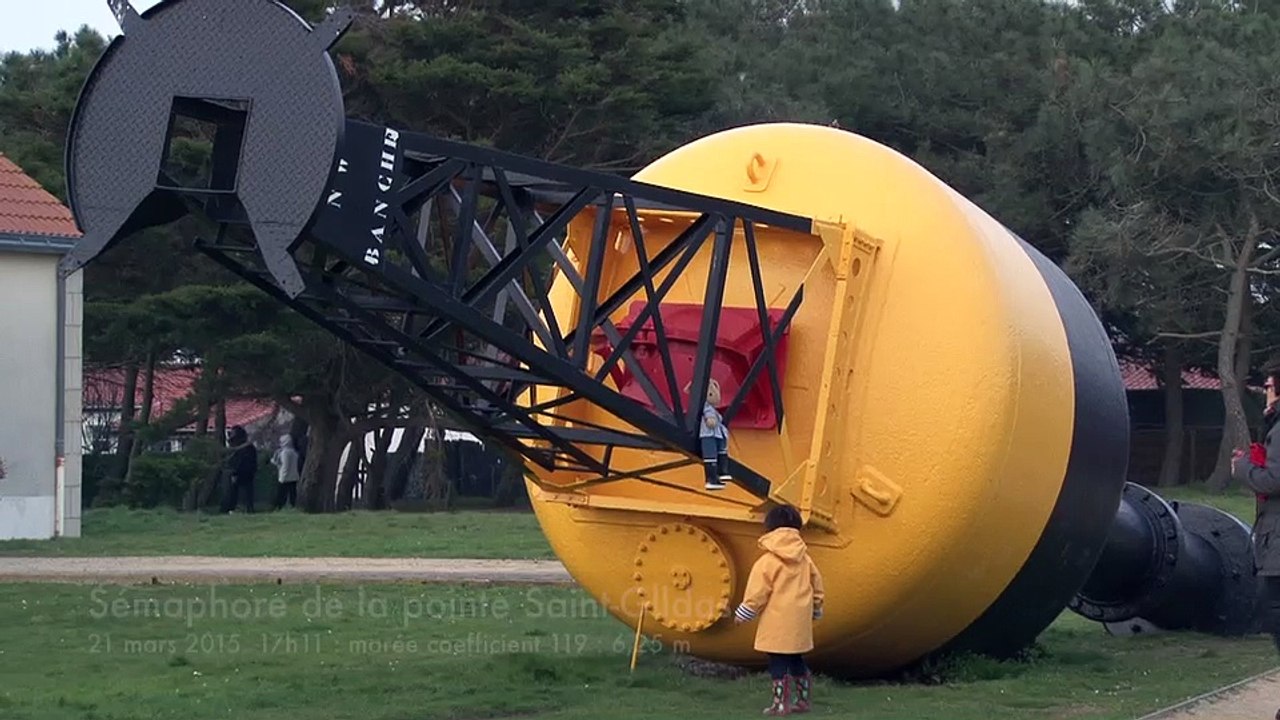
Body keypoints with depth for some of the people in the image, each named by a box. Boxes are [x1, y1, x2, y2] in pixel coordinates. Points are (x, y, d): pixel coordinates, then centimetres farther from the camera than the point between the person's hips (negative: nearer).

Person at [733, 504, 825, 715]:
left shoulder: (768, 561, -12)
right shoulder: (804, 559, 7)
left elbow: (757, 592, -12)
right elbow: (817, 584, 15)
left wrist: (743, 614, -3)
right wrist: (816, 609, 28)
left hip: (777, 621, -7)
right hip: (800, 619, 7)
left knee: (778, 662, -3)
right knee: (796, 660, 18)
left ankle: (780, 704, -4)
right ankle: (803, 700, 22)